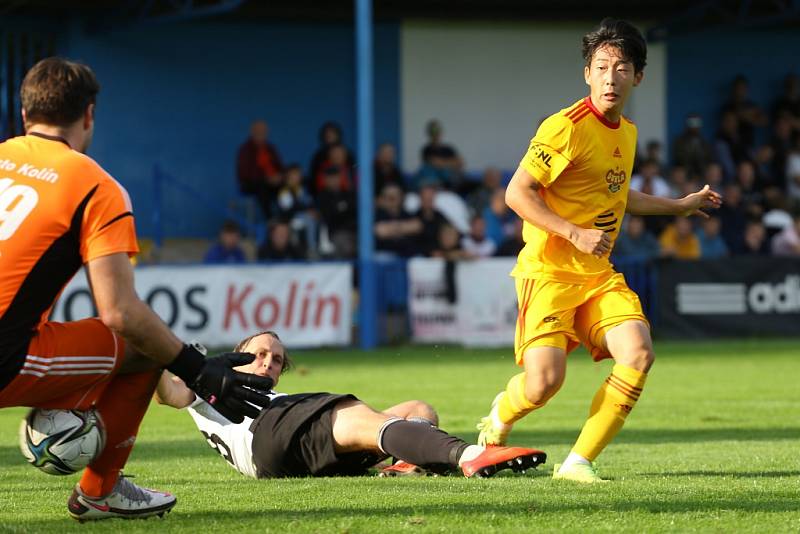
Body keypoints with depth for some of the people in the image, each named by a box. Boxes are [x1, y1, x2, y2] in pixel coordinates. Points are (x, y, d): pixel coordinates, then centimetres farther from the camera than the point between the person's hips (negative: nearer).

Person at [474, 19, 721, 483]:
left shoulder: (627, 133, 12)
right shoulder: (567, 127, -14)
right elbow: (518, 192, -14)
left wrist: (679, 205, 36)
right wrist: (575, 234, -20)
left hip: (599, 275, 7)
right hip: (548, 270, -7)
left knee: (639, 354, -16)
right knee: (544, 381, -20)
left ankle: (578, 462, -6)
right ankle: (500, 417, 17)